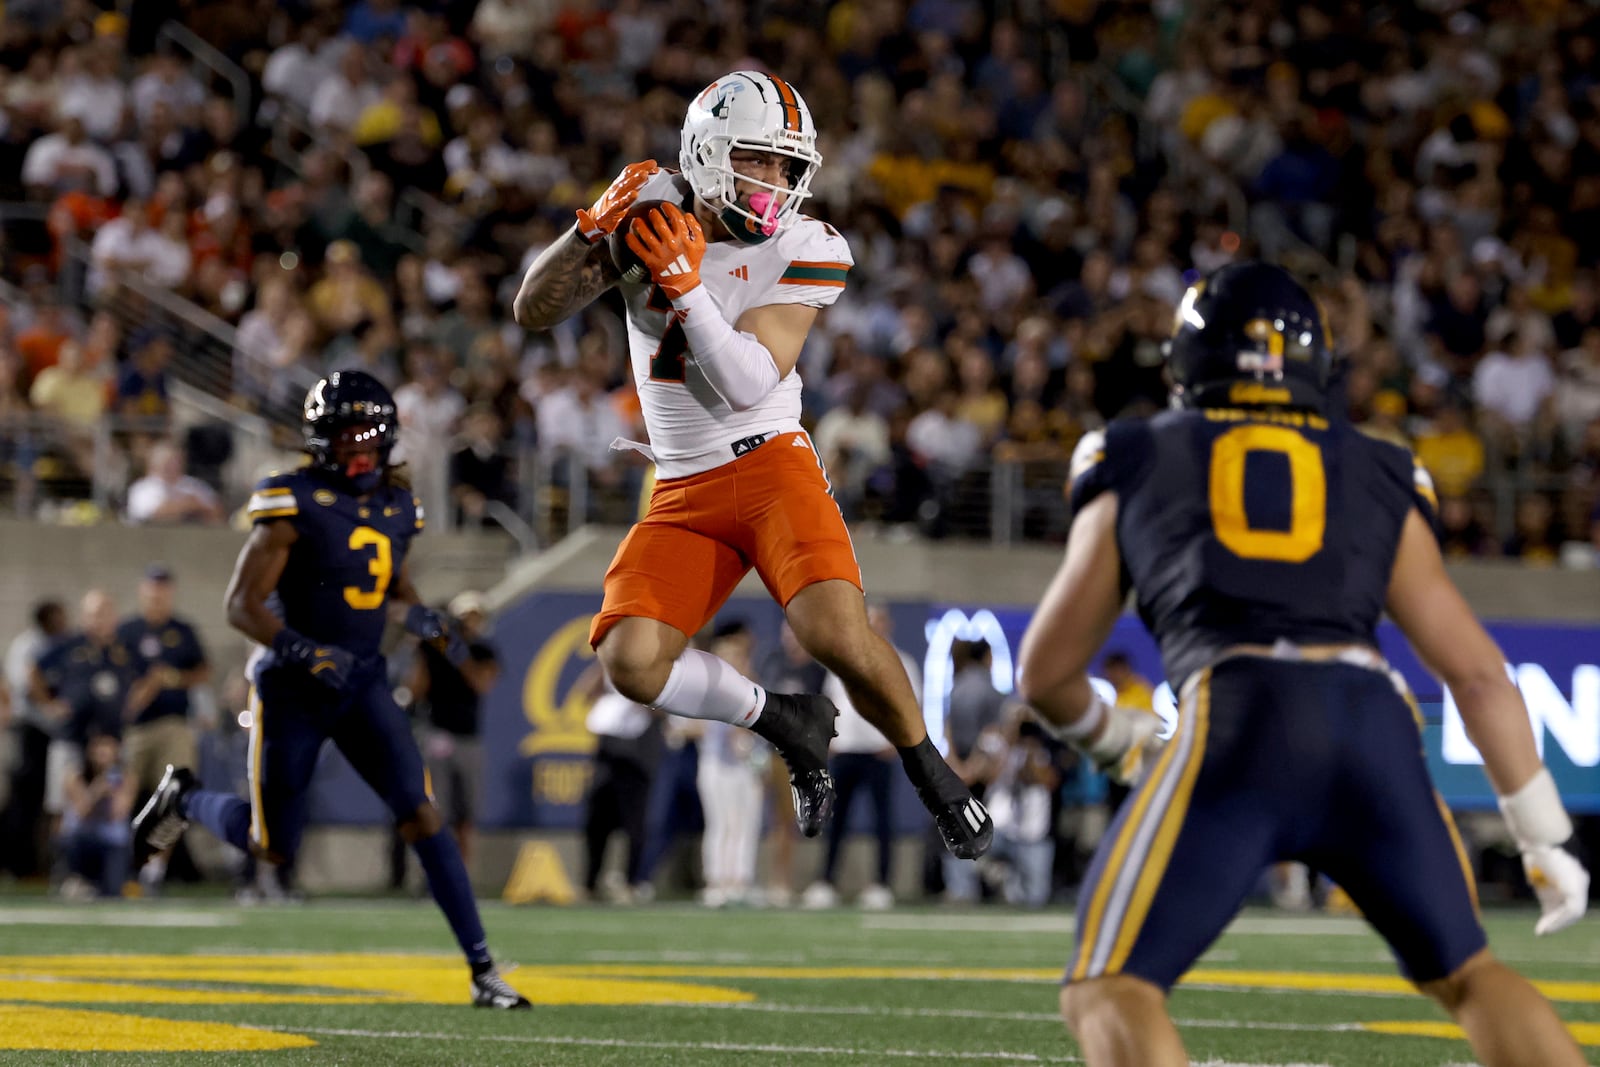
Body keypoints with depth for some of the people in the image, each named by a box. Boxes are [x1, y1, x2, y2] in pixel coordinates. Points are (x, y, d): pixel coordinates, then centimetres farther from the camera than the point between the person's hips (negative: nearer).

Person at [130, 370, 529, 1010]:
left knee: (421, 814, -13)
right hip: (292, 689, -4)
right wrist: (306, 653, -29)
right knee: (272, 848, 6)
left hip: (362, 683, 4)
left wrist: (431, 626, 4)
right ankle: (185, 800, 38)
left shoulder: (395, 507, 6)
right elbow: (242, 605, -16)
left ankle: (482, 968, -14)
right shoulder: (296, 505, -14)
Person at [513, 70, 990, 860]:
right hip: (682, 493, 3)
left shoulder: (802, 250, -7)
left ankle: (932, 777, 1)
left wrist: (685, 287, -27)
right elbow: (534, 313, -3)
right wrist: (592, 230, -19)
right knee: (630, 662, -19)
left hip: (770, 463, -3)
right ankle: (788, 724, 7)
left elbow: (747, 385, -18)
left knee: (837, 634, -26)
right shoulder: (651, 208, 0)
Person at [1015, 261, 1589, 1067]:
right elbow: (1478, 673, 23)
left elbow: (1047, 675, 28)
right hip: (1375, 721, 3)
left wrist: (1111, 736, 48)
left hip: (1236, 726, -3)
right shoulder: (1380, 481, 27)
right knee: (1465, 975, 22)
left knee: (1109, 991, 3)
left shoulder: (1136, 467, 25)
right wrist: (1544, 836, 28)